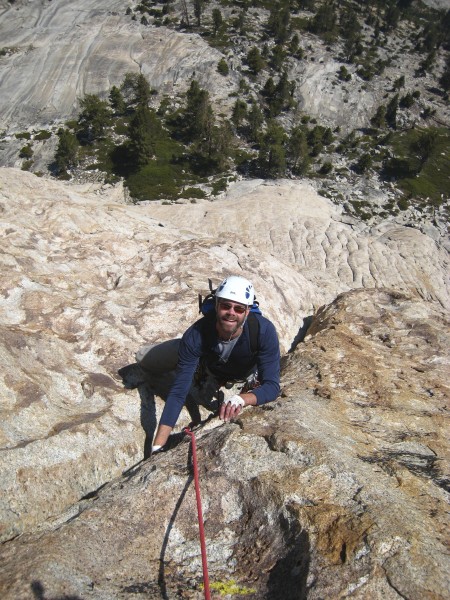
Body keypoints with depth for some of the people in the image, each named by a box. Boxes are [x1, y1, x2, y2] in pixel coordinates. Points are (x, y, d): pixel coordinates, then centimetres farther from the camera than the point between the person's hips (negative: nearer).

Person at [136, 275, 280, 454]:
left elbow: (272, 386, -39)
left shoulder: (264, 331, -42)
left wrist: (241, 399, -61)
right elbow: (178, 392, -39)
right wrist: (157, 447, -43)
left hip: (246, 373, -1)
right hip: (208, 365, 1)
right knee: (144, 358, 1)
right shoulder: (195, 336, -41)